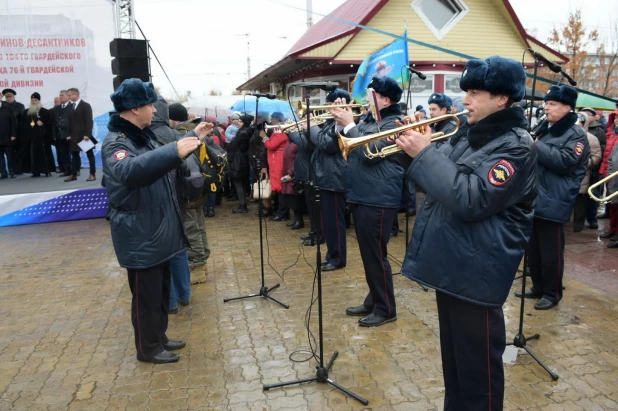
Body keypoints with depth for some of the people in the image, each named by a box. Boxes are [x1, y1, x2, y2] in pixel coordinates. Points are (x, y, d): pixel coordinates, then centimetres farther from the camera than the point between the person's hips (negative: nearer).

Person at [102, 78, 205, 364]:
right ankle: (148, 348, 22)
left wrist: (192, 139, 29)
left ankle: (159, 337, 36)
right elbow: (128, 170, -43)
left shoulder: (142, 135, 11)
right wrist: (174, 152, -50)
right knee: (147, 296, 5)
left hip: (157, 230, 10)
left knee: (161, 291, 20)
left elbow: (159, 166, 28)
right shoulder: (116, 142, -20)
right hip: (139, 236, -10)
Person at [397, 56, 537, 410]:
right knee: (453, 351, 23)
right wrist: (422, 148, 0)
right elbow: (444, 180, 17)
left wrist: (425, 154, -21)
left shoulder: (516, 146, -15)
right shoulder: (470, 135, 12)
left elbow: (471, 199, -26)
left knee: (478, 361, 6)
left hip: (478, 270, -9)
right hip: (451, 261, 9)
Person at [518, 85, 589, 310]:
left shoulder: (576, 134, -5)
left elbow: (564, 161, -21)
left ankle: (552, 293, 15)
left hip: (553, 203, -7)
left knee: (550, 252, 0)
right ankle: (538, 287, 28)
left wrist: (536, 146, -18)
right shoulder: (543, 129, 16)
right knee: (533, 249, 14)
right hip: (533, 199, 7)